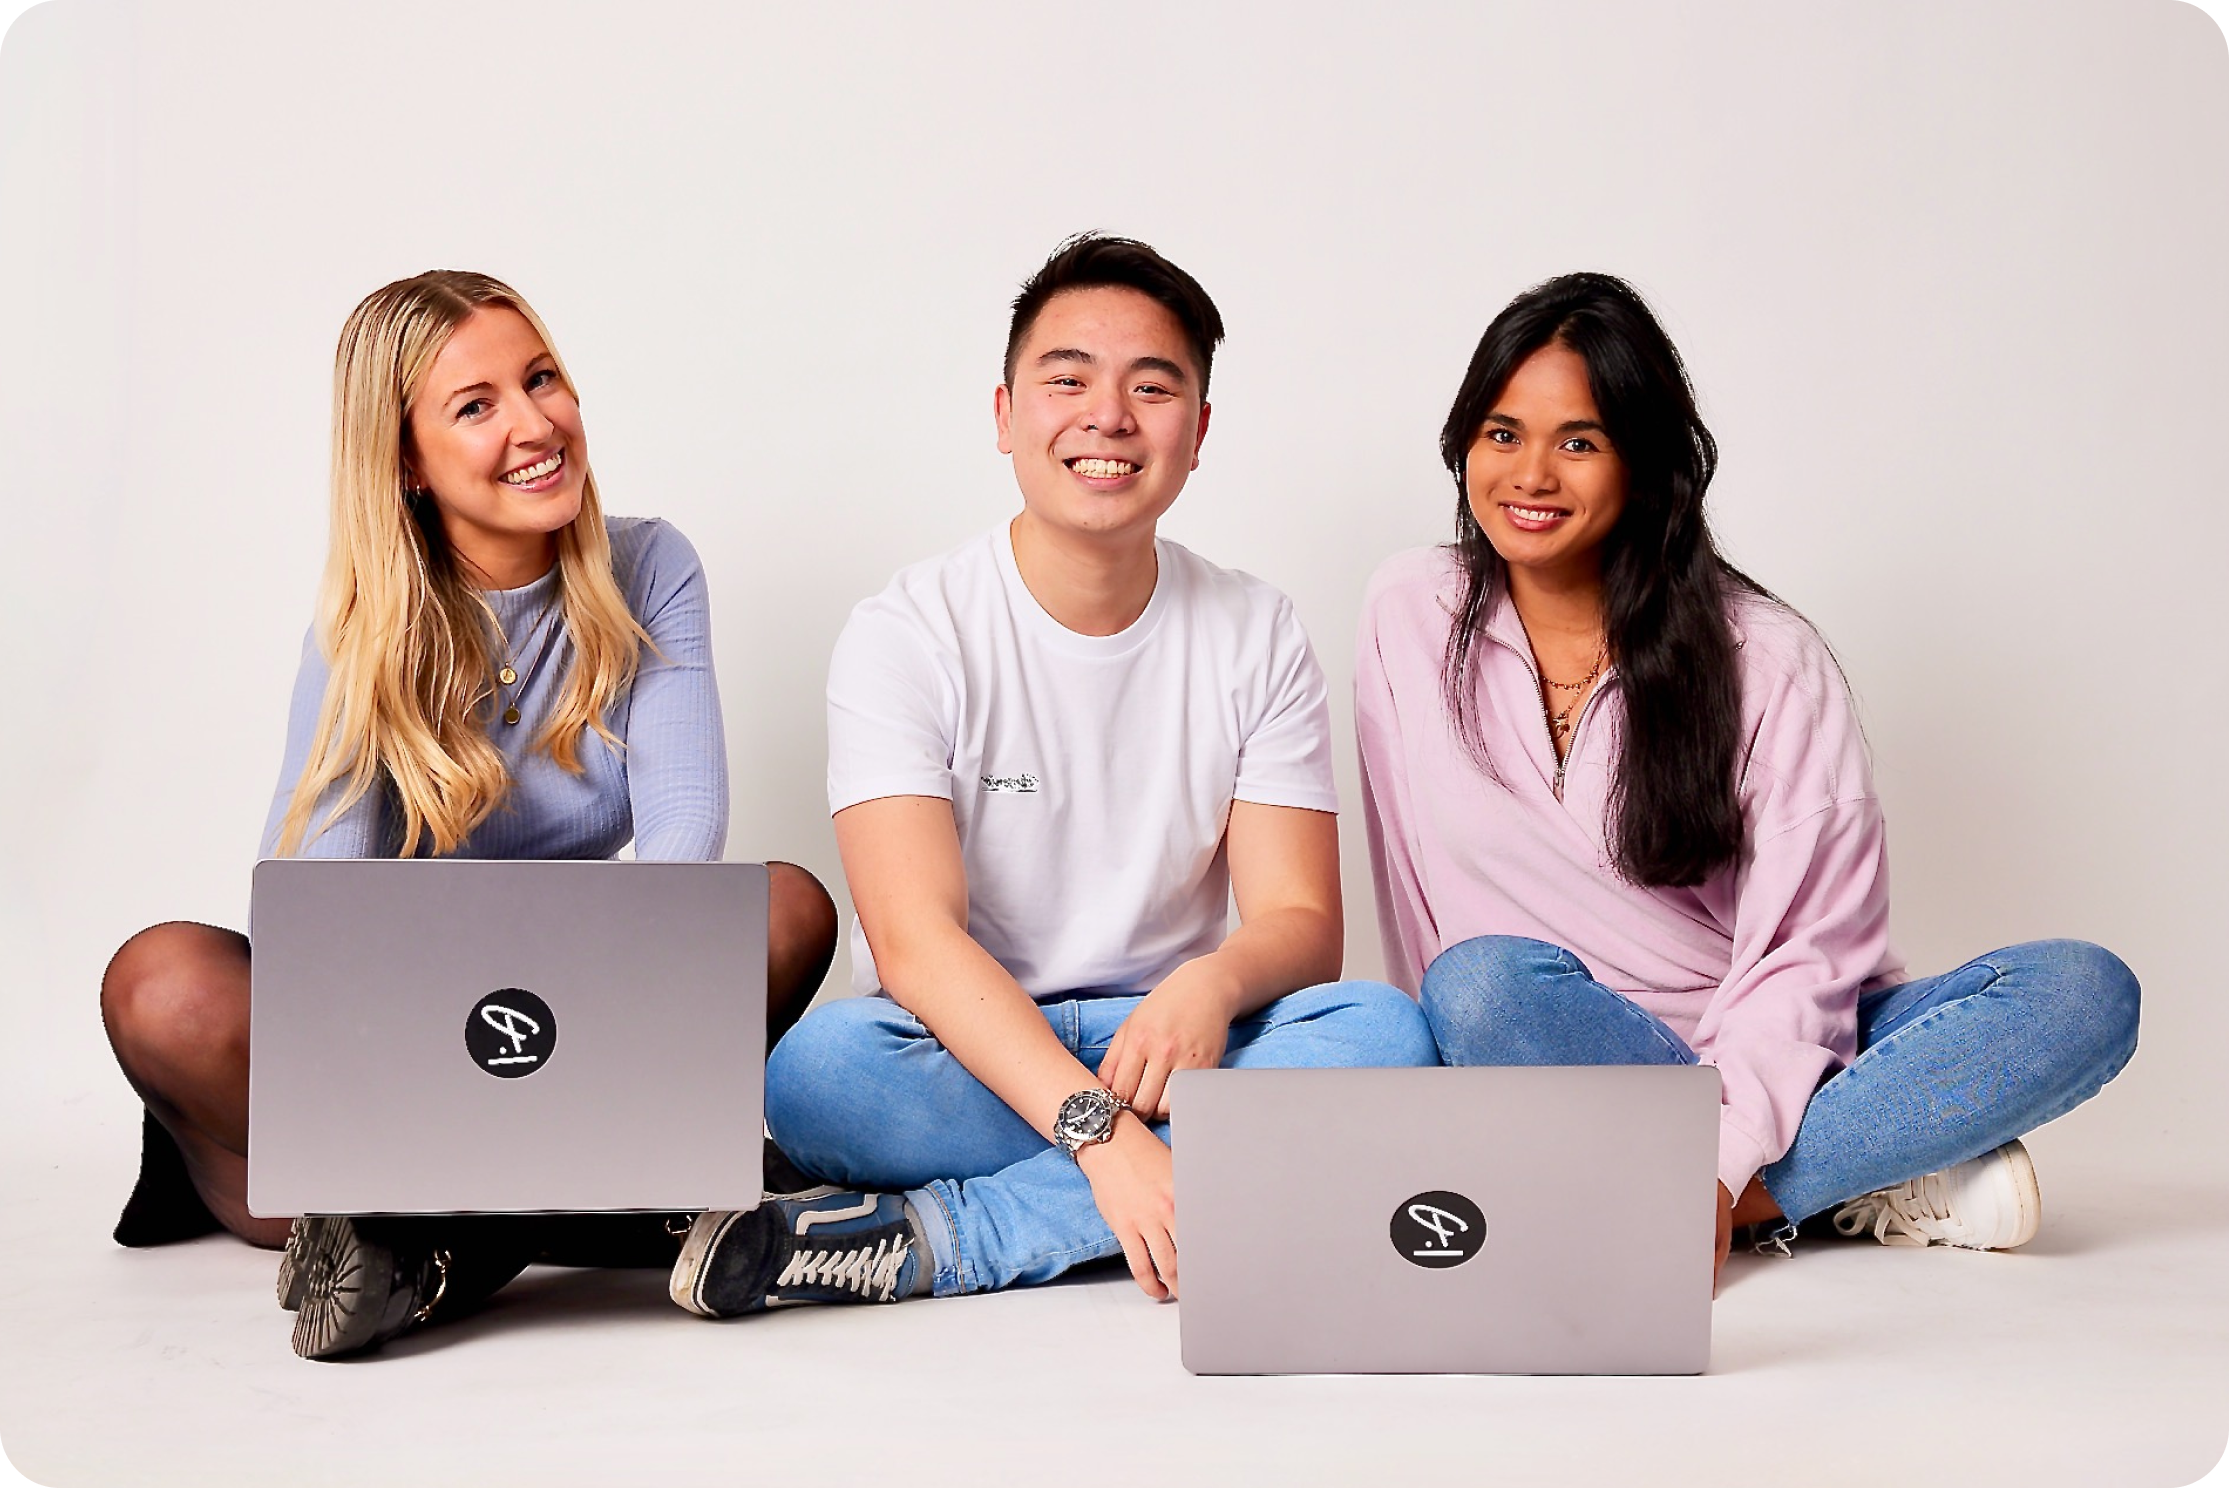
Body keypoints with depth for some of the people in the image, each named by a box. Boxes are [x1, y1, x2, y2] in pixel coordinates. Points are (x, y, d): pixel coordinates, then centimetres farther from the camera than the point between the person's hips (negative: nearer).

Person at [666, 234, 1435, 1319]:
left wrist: (1213, 983, -28)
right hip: (964, 1056, -3)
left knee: (1383, 1031, -27)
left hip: (1168, 1049, 4)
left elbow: (1301, 921, -2)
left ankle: (933, 1239, -28)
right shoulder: (908, 634, -6)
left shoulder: (1258, 638, 4)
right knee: (820, 1067, -33)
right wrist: (1103, 1132, -33)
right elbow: (914, 936, -18)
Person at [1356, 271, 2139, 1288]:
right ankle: (1880, 1186, -24)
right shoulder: (1411, 620, 1)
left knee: (2084, 992, -22)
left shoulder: (1764, 656, -4)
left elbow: (1813, 943, -11)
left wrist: (1718, 1160, -26)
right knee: (1485, 983, -34)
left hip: (1767, 1052, 0)